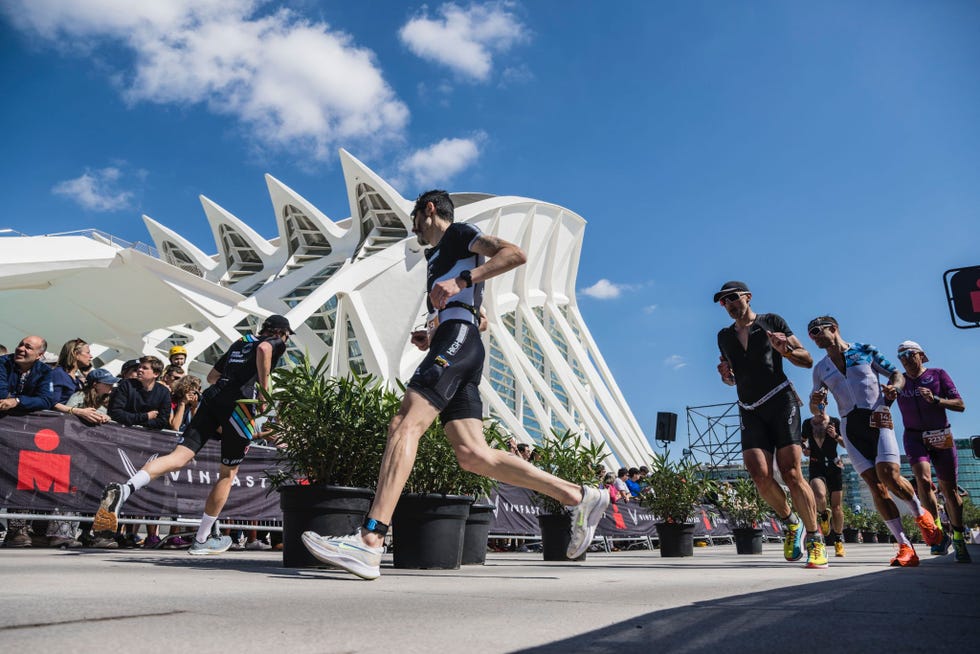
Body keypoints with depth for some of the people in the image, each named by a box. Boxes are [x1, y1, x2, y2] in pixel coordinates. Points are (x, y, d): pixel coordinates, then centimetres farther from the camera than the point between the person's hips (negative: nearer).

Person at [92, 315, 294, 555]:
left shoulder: (239, 343, 32)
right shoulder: (277, 343, 12)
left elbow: (212, 376, 35)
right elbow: (264, 349, -15)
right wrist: (264, 390, -10)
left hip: (212, 398, 6)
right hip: (240, 404, -6)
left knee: (179, 457, -8)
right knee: (228, 473, 7)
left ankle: (123, 490, -33)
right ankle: (202, 540, 13)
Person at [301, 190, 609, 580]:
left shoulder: (458, 233, 10)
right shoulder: (436, 257, 36)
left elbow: (515, 254, -7)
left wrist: (461, 281, -18)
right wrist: (429, 338, 22)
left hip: (458, 337, -9)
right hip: (448, 344, 9)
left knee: (405, 425, -23)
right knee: (472, 455, -6)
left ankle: (370, 541, -33)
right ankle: (579, 497, -4)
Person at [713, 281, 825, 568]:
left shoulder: (771, 321, 8)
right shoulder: (724, 337, 19)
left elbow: (807, 360, 7)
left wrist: (785, 350, -13)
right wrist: (726, 376, 4)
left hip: (781, 401, -3)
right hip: (750, 412, 3)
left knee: (791, 473, -14)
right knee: (760, 475, -14)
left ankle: (815, 540, 1)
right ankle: (790, 523, 12)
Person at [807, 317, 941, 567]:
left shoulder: (865, 350, 8)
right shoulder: (821, 369, 15)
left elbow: (897, 374, 12)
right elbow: (816, 410, 15)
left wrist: (894, 386, -11)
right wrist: (815, 402, -8)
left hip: (877, 418, -3)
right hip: (850, 426, 3)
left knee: (890, 476, -19)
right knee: (875, 485, -7)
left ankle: (921, 514, 12)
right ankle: (905, 547, -4)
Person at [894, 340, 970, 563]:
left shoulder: (938, 374, 4)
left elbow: (960, 405, -1)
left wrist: (935, 399, -17)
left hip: (941, 436, 0)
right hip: (914, 437, 0)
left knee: (949, 489, 2)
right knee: (923, 480, -22)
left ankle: (958, 539, 17)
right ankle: (939, 533, -11)